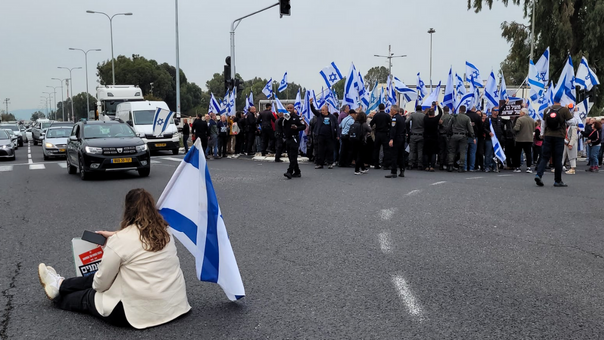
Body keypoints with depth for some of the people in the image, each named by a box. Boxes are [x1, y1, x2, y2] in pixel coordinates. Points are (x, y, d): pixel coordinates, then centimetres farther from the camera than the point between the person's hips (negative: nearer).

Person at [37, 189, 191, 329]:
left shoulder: (119, 241, -15)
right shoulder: (165, 233, 4)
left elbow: (101, 284, -5)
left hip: (143, 311, -6)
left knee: (88, 297, 22)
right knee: (100, 278, 24)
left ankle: (60, 287, 49)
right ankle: (61, 285, 44)